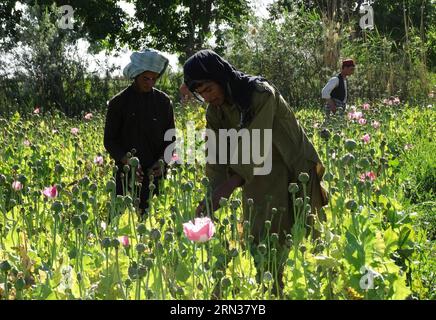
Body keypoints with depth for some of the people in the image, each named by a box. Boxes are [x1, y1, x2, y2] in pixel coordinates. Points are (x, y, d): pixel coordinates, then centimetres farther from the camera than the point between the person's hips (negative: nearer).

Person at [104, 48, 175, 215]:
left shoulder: (163, 101, 6)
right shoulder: (119, 102, 0)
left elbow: (170, 138, 10)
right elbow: (109, 140, 1)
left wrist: (162, 160, -8)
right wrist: (126, 160, -15)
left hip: (155, 174, 2)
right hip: (127, 175, -1)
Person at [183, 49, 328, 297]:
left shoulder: (261, 94, -24)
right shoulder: (215, 111, -3)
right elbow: (216, 159, -7)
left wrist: (227, 188, -36)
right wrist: (211, 196, -22)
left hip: (293, 172, -6)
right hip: (258, 178, 6)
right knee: (260, 244, 4)